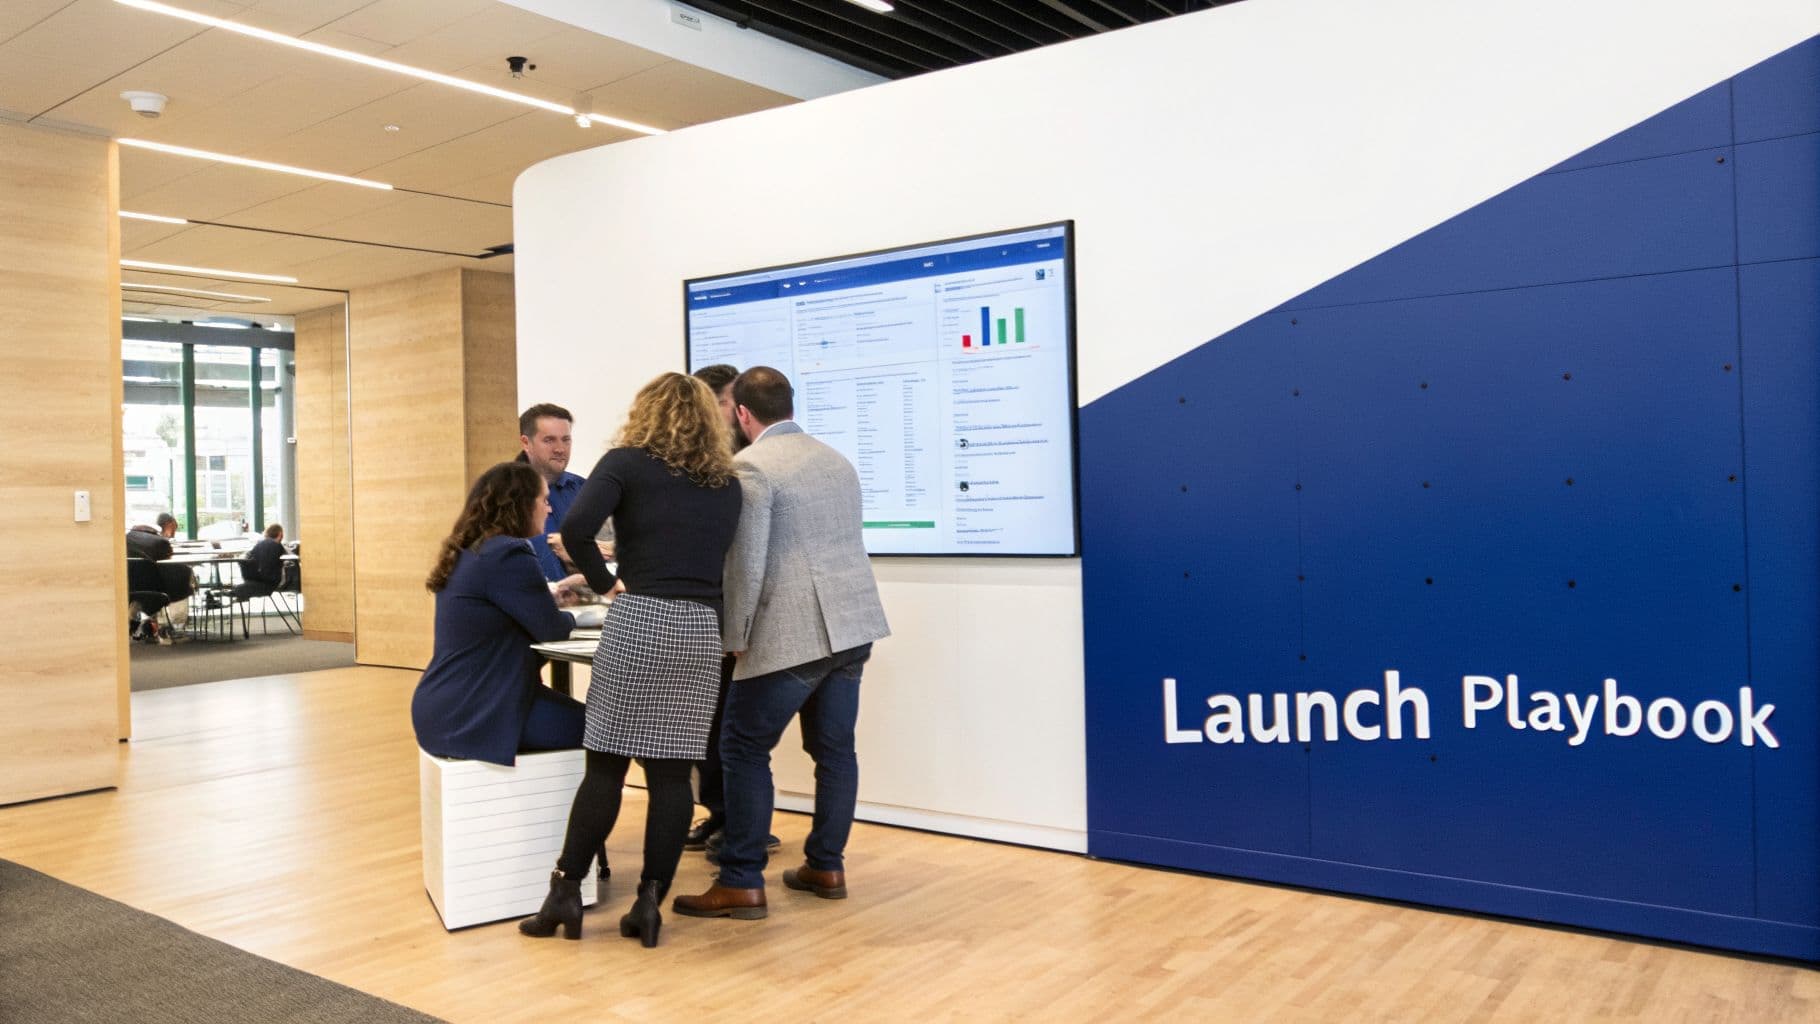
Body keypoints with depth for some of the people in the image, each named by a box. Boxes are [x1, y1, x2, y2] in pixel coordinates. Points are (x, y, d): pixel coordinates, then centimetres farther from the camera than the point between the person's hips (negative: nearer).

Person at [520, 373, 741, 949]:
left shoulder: (627, 462, 2)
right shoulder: (726, 484, 15)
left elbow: (575, 528, -12)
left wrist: (604, 582, 2)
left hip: (640, 621, -3)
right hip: (701, 629, 4)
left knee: (606, 764, 5)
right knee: (672, 771, 6)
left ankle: (565, 894, 13)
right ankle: (649, 903, 10)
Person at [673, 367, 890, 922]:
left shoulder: (751, 466, -10)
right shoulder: (837, 460, 14)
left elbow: (745, 563, -15)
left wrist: (736, 637, -6)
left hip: (791, 634, -8)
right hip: (852, 626, 8)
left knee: (744, 749, 1)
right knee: (834, 747, 14)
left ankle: (742, 884, 3)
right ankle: (827, 866, 23)